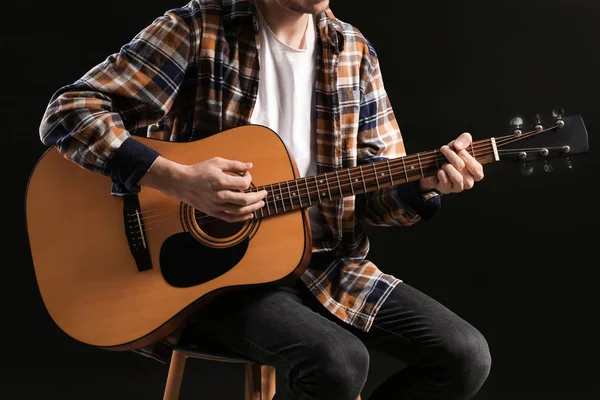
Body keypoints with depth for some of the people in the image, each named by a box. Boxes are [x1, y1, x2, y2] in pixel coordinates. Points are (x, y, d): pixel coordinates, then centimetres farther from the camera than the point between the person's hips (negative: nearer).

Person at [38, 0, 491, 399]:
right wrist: (180, 180, -26)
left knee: (466, 355, -9)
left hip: (325, 262, 6)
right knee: (339, 361, -32)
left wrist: (426, 183, -14)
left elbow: (376, 191, 9)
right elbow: (67, 114, -15)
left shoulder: (353, 51, 7)